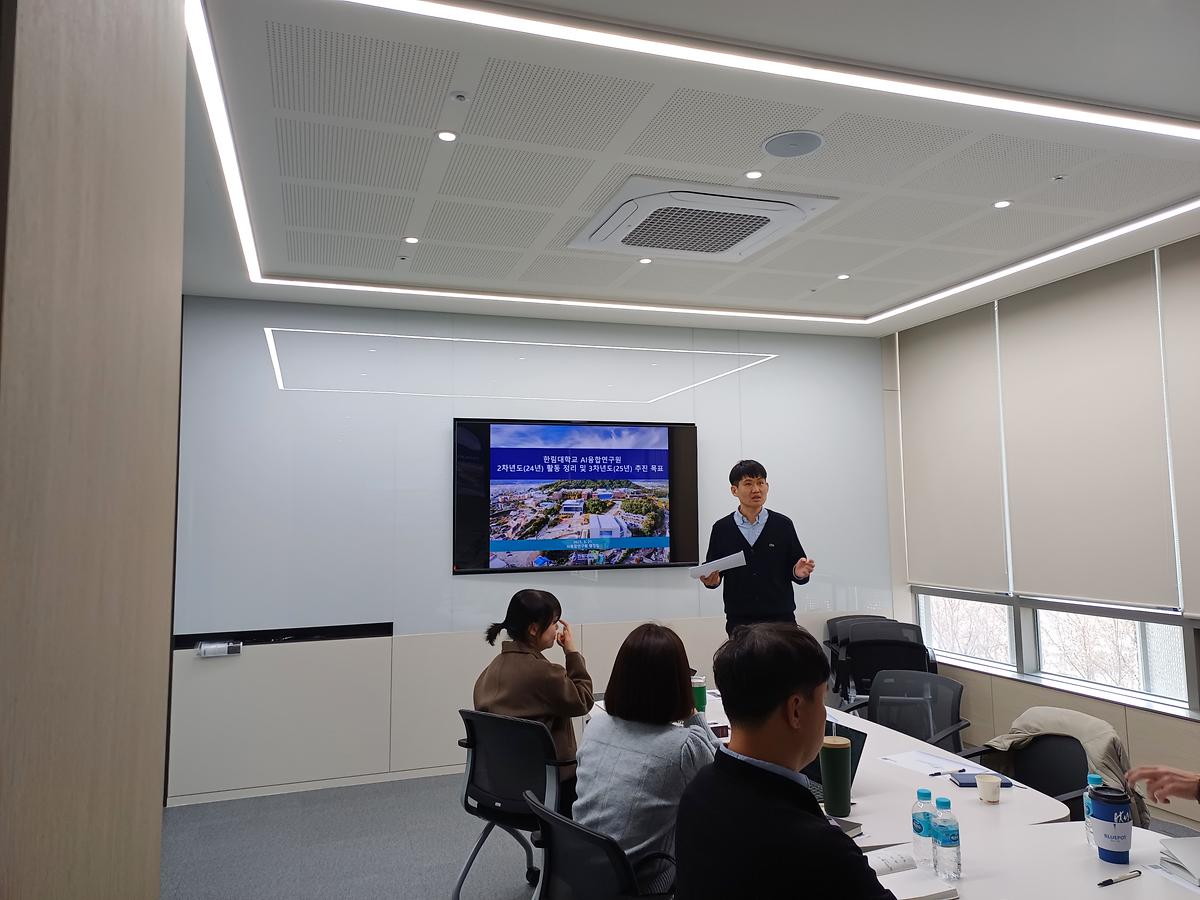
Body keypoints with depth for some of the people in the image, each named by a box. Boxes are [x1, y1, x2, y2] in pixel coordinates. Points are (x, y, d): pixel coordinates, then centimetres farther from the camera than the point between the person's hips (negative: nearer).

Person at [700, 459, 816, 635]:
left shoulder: (783, 525, 3)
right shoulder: (722, 528, 3)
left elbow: (795, 570, 6)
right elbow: (712, 573, 6)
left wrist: (799, 573, -16)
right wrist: (711, 580, -14)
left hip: (780, 620, 0)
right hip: (739, 621, 0)